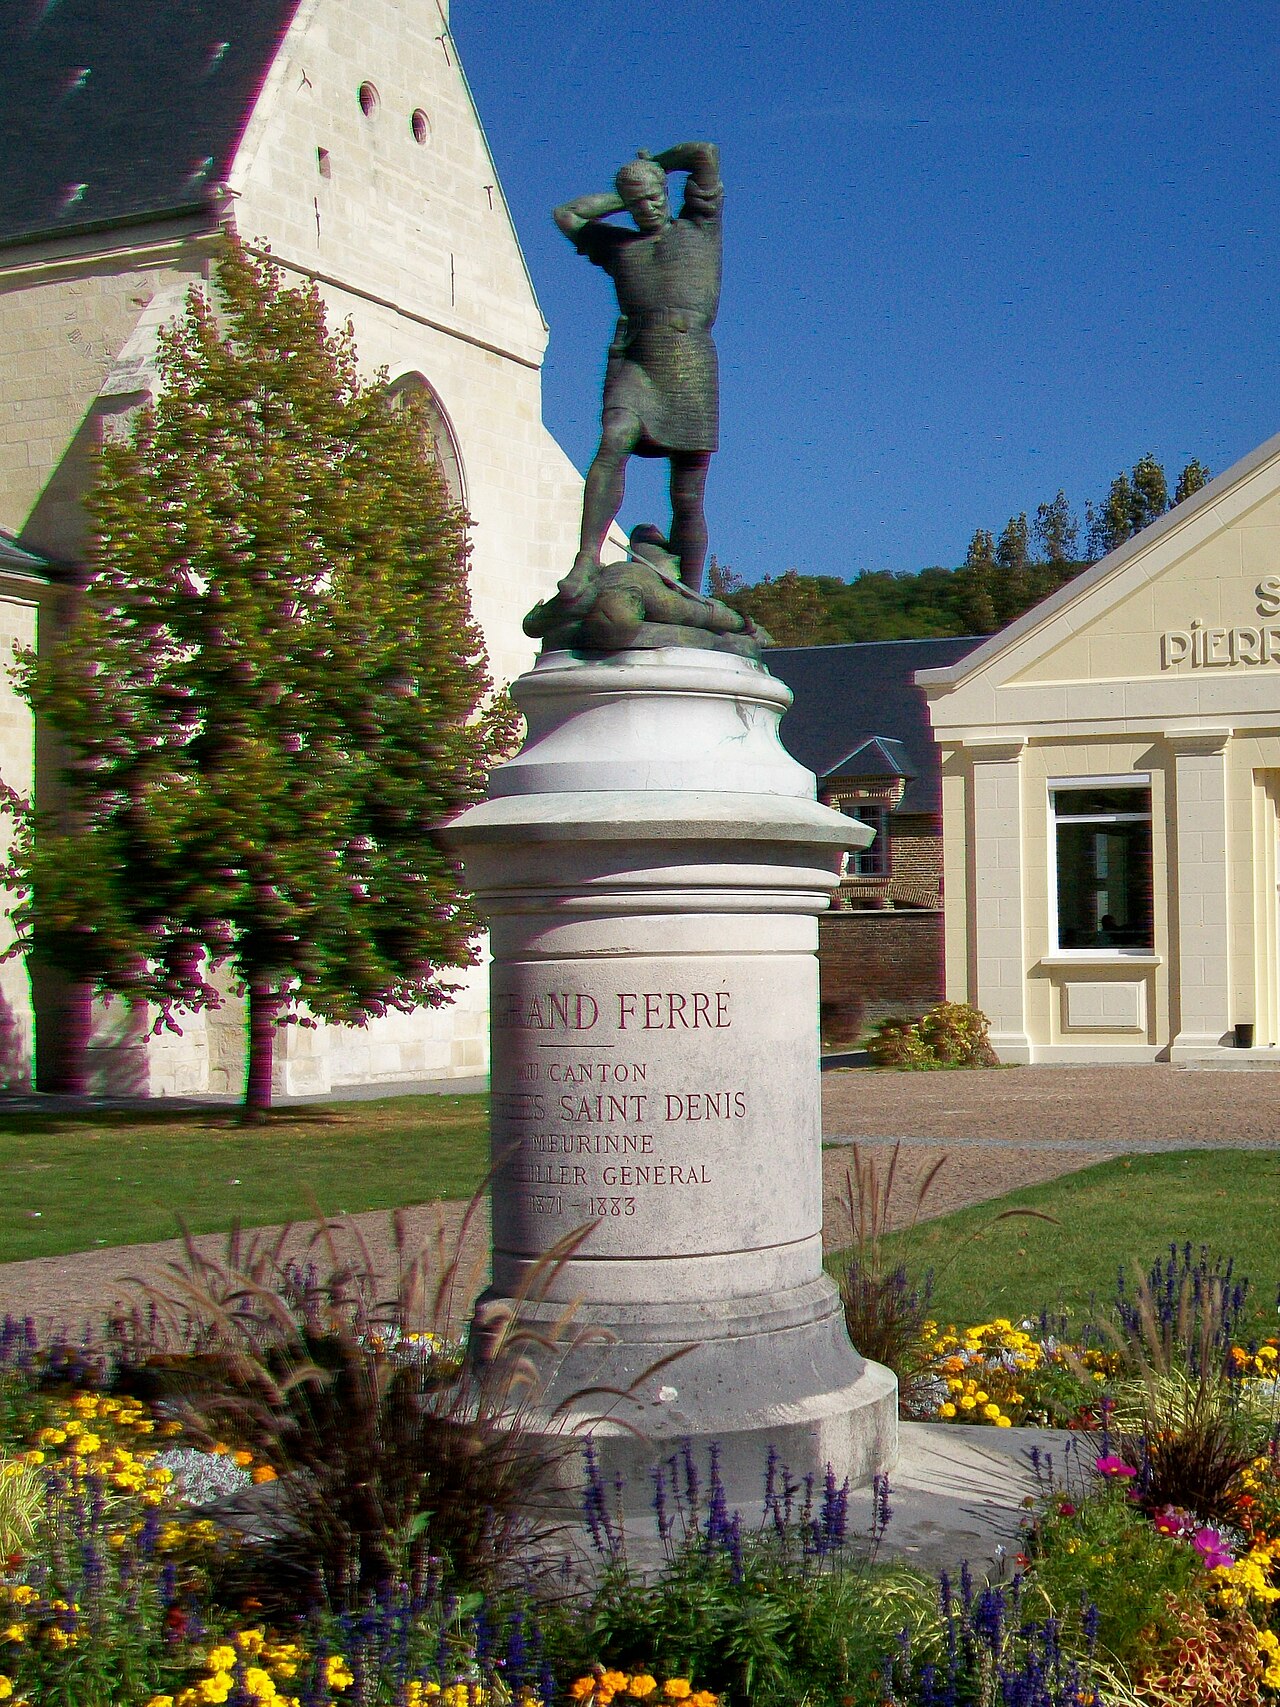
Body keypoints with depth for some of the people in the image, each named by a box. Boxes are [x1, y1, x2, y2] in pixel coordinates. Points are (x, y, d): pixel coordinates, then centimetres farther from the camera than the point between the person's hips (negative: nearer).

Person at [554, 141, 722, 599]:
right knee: (614, 442, -31)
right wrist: (622, 196, 31)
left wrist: (657, 163, 27)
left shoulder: (699, 227, 17)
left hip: (694, 372, -1)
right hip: (635, 367, 1)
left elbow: (707, 153, 13)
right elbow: (565, 213, 34)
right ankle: (588, 557, -36)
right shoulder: (619, 245, 23)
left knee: (688, 500, -1)